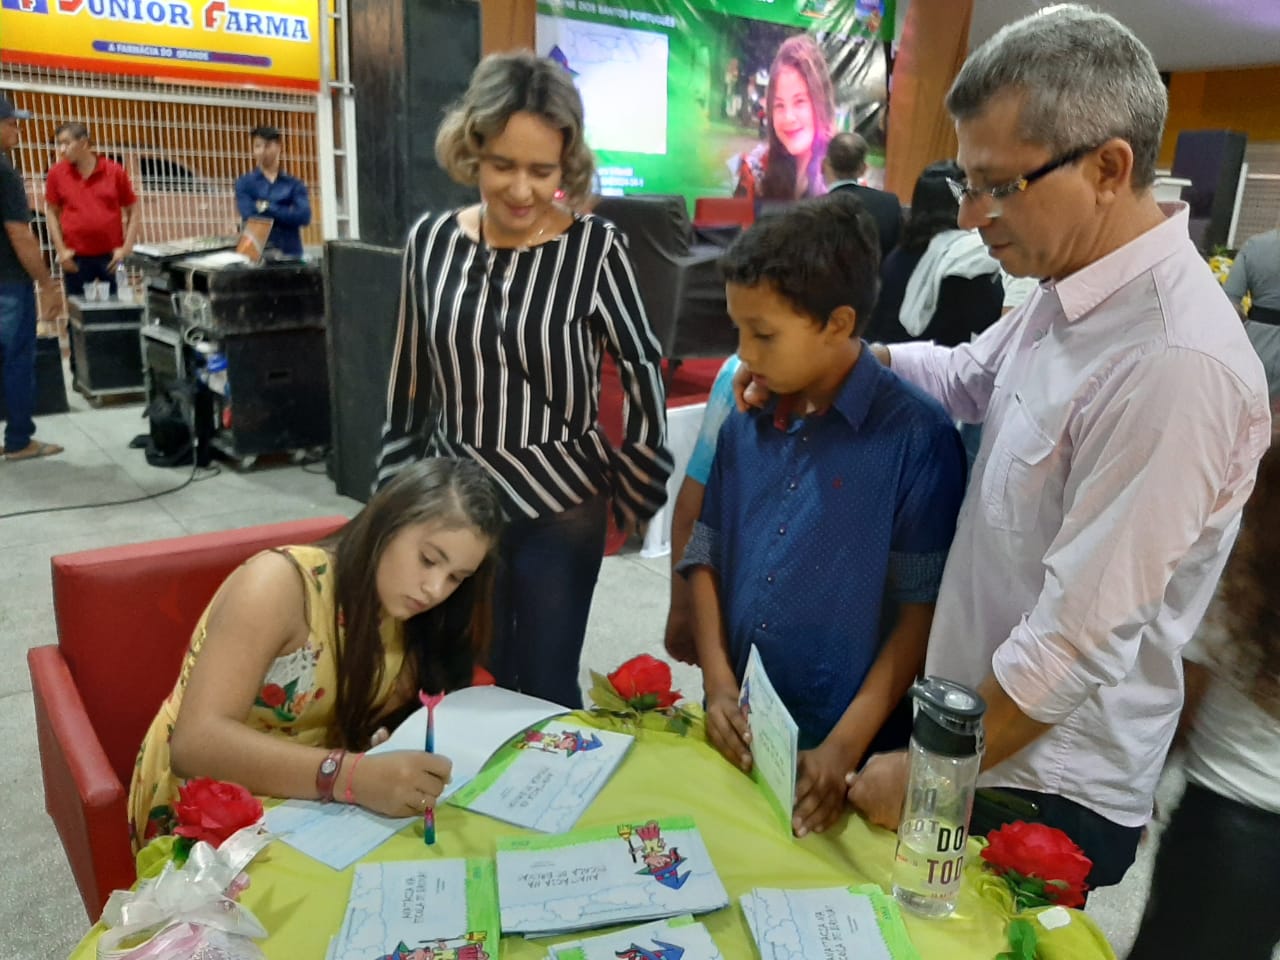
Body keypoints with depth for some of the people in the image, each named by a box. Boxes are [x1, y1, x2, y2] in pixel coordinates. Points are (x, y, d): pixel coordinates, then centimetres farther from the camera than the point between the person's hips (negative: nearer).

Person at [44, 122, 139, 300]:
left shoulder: (115, 171, -2)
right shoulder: (56, 173, 2)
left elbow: (134, 211, 3)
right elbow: (52, 212, 7)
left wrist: (127, 248, -5)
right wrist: (61, 250, -1)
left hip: (112, 255, -1)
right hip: (76, 258, 1)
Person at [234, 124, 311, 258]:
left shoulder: (294, 184, 10)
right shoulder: (244, 183, 8)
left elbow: (304, 216, -6)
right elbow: (249, 217, -7)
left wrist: (268, 208, -7)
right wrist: (287, 214, -5)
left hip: (290, 254, 1)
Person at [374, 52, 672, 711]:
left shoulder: (595, 247, -13)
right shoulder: (431, 240, -3)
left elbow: (642, 371, -4)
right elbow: (410, 381, 7)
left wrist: (634, 488, -1)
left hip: (561, 507, -3)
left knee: (545, 688, 10)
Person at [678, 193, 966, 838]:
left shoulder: (916, 436, -15)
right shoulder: (745, 424, 0)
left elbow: (922, 607, -14)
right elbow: (706, 555, 5)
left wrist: (845, 747, -16)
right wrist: (717, 684, -5)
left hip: (839, 749, -4)